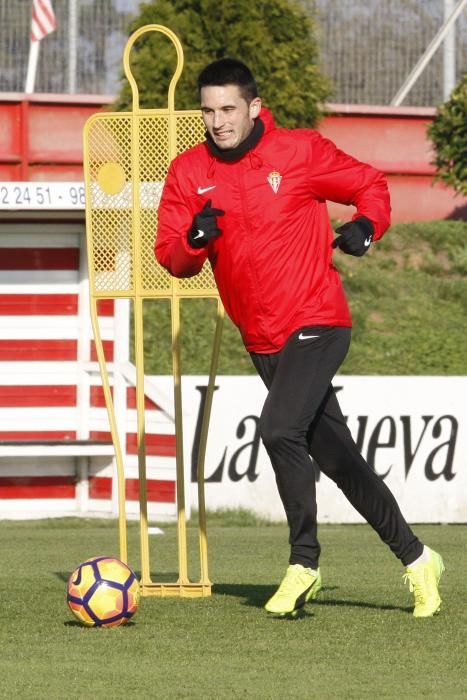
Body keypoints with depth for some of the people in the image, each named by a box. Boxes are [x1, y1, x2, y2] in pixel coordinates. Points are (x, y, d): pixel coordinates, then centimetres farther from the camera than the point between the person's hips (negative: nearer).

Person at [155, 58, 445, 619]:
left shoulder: (299, 151, -6)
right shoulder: (188, 172, 3)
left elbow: (369, 184, 7)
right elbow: (169, 257, 1)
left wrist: (365, 226, -12)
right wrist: (194, 240, -20)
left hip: (316, 323, -5)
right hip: (262, 338, 5)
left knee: (279, 428, -24)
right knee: (336, 456, 9)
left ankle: (304, 563, -10)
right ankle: (415, 558, 22)